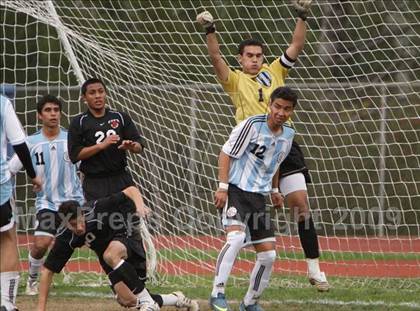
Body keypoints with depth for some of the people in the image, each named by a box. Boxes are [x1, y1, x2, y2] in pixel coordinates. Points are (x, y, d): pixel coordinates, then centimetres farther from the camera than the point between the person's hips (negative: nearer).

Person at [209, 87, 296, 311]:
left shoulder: (288, 135, 8)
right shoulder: (252, 125, -12)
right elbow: (226, 153, -10)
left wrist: (274, 190, 21)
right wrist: (222, 187, -17)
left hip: (258, 196, 7)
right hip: (235, 191, -7)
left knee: (268, 254, 2)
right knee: (236, 237, -30)